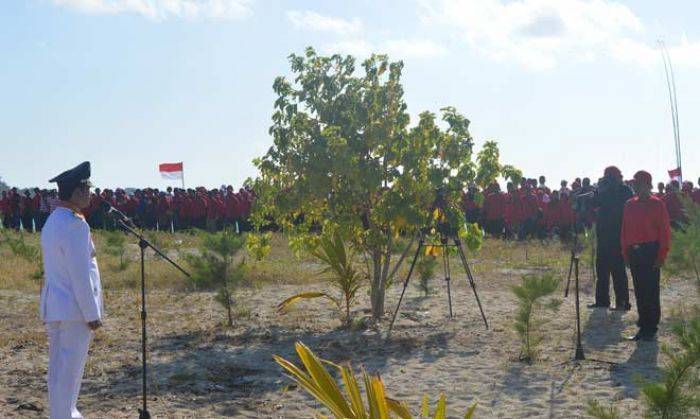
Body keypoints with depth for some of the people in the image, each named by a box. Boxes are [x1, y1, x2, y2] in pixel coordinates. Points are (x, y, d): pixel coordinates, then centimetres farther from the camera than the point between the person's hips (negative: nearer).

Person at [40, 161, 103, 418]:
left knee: (59, 369, 16)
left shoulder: (52, 221, 13)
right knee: (69, 371, -3)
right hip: (74, 310, -9)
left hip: (53, 306, 9)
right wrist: (92, 314, -15)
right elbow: (80, 275, -19)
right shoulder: (75, 225, -17)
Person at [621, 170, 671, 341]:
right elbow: (625, 230, 13)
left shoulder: (657, 204, -5)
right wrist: (626, 252, 8)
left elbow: (664, 231, -7)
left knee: (651, 291, -2)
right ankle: (643, 326, 19)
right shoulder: (629, 205, 11)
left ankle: (651, 328, 5)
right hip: (634, 252, 5)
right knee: (639, 291, 9)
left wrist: (661, 255, -12)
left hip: (650, 252, -5)